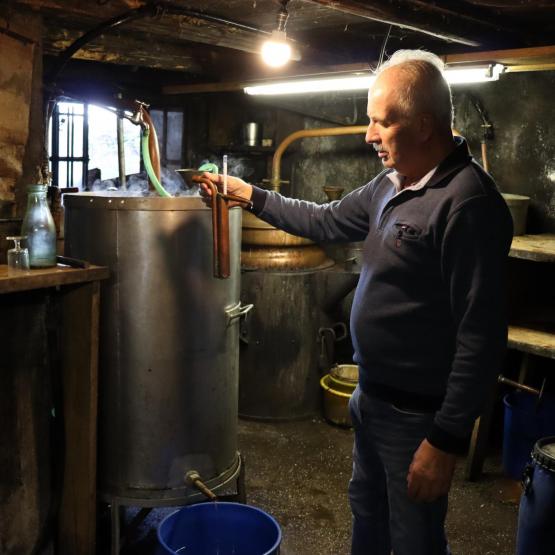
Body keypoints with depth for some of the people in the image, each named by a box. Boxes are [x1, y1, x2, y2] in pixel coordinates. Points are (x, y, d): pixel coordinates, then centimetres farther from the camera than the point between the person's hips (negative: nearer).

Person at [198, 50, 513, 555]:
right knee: (367, 513, 27)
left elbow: (481, 336, -26)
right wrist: (248, 192, 17)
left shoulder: (467, 202, -25)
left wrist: (447, 442, -23)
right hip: (372, 397, 8)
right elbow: (325, 221, 19)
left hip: (417, 415, -8)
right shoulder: (391, 185, 4)